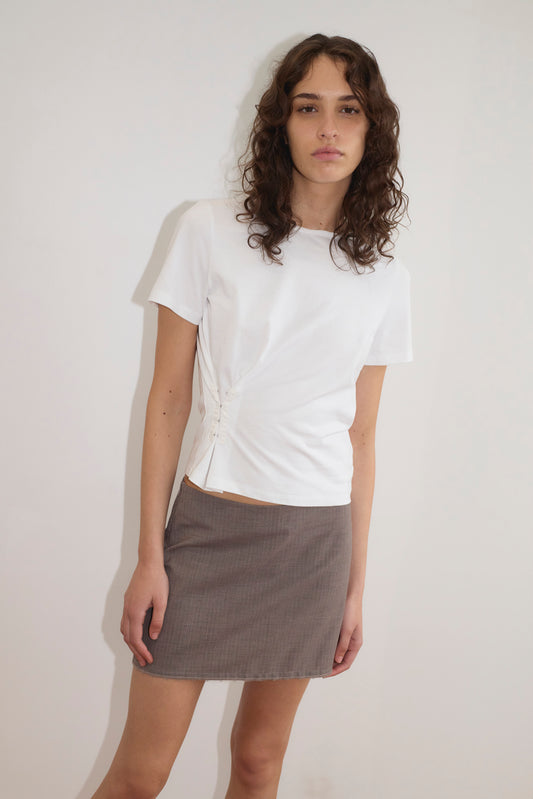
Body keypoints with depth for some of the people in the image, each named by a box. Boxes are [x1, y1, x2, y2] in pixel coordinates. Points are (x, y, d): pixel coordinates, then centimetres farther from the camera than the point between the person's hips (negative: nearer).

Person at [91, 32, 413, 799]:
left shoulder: (385, 277, 4)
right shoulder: (211, 231, -4)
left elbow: (361, 436, 8)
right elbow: (167, 401, -3)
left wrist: (356, 583, 9)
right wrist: (149, 557, -5)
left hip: (318, 536, 3)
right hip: (210, 522, -2)